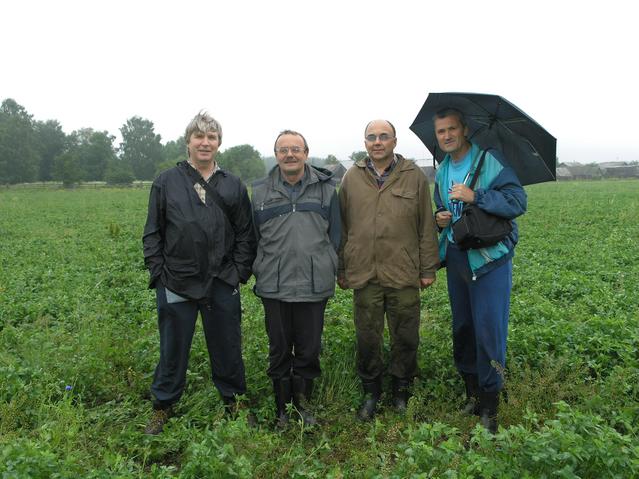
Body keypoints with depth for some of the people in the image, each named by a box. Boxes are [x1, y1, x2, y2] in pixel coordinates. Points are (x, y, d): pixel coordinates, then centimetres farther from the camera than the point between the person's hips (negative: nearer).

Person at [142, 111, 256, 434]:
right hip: (176, 283, -1)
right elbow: (152, 232, 5)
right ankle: (162, 407, 29)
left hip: (222, 284, 1)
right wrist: (158, 271, -3)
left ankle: (234, 402, 31)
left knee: (227, 347, 12)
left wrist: (241, 271, 0)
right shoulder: (166, 182, 3)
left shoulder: (233, 186, 7)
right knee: (173, 349, 11)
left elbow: (245, 233, 8)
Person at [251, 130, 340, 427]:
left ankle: (303, 402, 29)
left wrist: (331, 272, 7)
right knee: (279, 350, 11)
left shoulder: (326, 188, 4)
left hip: (314, 286, 0)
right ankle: (282, 408, 28)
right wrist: (258, 271, 9)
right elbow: (253, 238, 12)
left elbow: (335, 236, 9)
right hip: (274, 287, 1)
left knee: (309, 350, 9)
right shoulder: (260, 191, 6)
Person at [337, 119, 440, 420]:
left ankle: (401, 390, 27)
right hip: (364, 275, 1)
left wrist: (428, 269, 3)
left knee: (405, 337, 8)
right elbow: (342, 226, 11)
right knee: (367, 338, 8)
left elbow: (426, 227, 6)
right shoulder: (351, 178, 9)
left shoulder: (414, 176, 5)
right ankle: (371, 392, 26)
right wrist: (341, 269, 10)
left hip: (404, 274, -1)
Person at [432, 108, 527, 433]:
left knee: (489, 330, -5)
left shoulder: (490, 161, -8)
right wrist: (439, 217, 3)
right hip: (456, 257, 7)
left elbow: (518, 202, -16)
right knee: (462, 328, 12)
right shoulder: (442, 172, 13)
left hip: (489, 258, -6)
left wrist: (475, 196, -24)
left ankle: (489, 407, 7)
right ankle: (472, 392, 27)